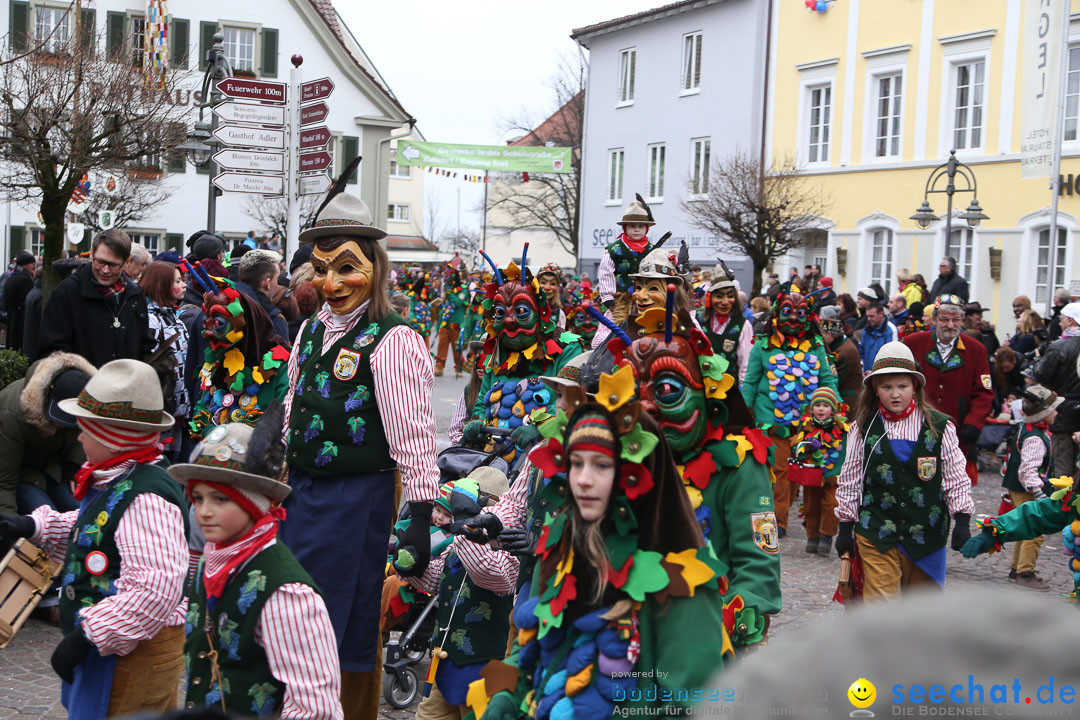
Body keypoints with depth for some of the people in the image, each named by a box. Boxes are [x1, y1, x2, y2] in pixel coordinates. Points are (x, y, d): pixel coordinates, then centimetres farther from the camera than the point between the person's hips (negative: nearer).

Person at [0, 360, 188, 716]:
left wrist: (85, 637, -30)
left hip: (133, 656, -10)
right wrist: (34, 526, 14)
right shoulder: (112, 483, 8)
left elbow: (154, 589, -34)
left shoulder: (145, 497, -26)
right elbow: (91, 531, 29)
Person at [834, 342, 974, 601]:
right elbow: (849, 481, 8)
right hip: (876, 534, -1)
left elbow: (956, 478, 6)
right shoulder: (863, 429, 2)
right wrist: (845, 526, 8)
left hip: (925, 532, 1)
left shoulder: (939, 427, 2)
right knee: (881, 601, -8)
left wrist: (962, 521, -1)